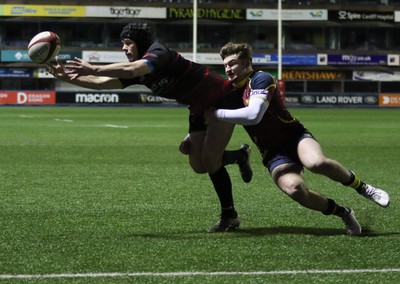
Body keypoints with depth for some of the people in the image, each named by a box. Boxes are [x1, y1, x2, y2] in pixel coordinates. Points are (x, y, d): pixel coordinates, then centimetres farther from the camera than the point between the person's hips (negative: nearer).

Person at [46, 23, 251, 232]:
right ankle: (240, 156, 27)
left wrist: (93, 69, -43)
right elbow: (101, 82, -4)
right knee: (198, 165, 3)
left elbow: (131, 70, -43)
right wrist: (67, 77, -15)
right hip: (199, 109, 9)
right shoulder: (138, 73, 1)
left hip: (223, 99, -9)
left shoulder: (158, 52, -24)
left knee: (210, 160, -15)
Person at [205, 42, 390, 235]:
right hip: (274, 155, 4)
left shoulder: (260, 79, -9)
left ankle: (362, 187, -10)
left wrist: (217, 114, -19)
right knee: (293, 187, -31)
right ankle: (342, 213, -11)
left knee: (316, 162, -40)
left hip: (295, 137, -4)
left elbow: (253, 115, -26)